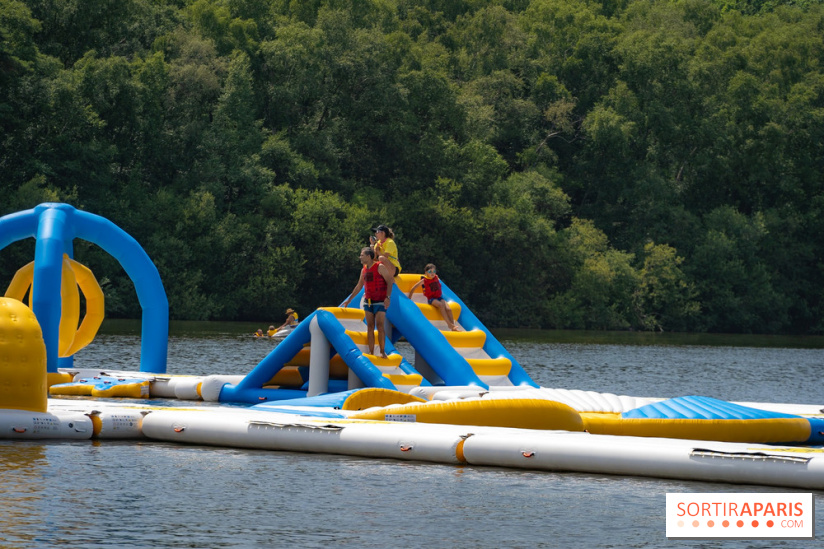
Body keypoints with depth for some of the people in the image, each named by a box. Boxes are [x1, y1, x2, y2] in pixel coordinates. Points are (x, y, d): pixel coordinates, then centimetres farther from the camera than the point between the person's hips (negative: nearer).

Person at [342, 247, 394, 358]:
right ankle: (371, 352, 2)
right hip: (368, 301, 6)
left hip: (380, 301, -6)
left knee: (380, 326, -13)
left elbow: (390, 281, -11)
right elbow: (359, 286, 23)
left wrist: (387, 297, -21)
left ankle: (382, 352, -10)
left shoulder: (380, 267, -8)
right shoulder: (364, 270, 13)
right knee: (370, 327, 1)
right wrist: (349, 300, 25)